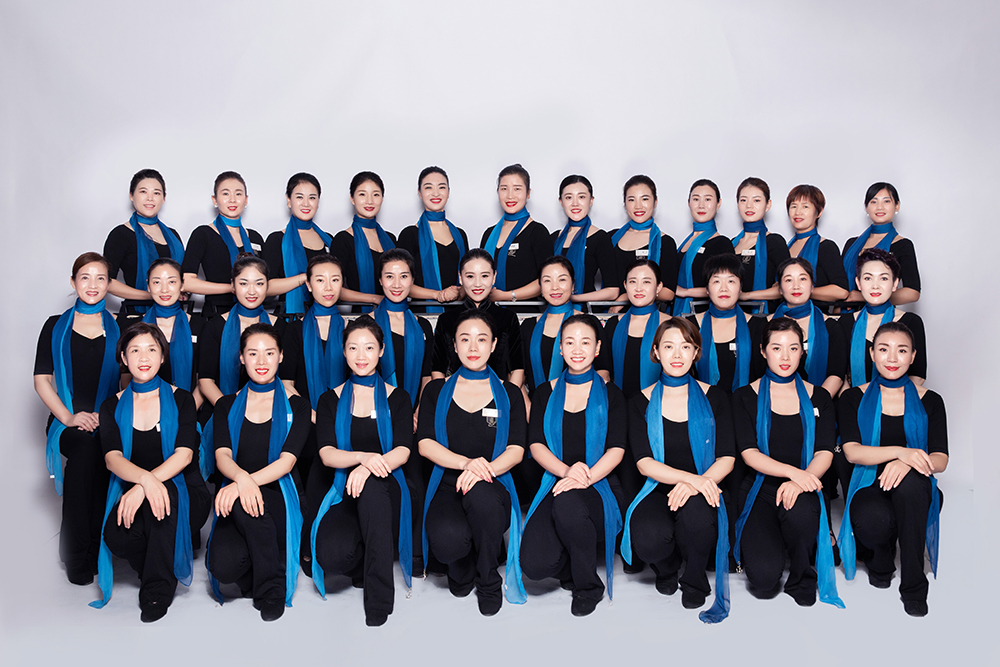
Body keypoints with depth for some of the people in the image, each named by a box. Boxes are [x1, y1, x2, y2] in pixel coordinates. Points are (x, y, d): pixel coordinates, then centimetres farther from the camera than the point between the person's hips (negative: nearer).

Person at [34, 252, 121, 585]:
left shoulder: (118, 328, 14)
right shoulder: (56, 326, 13)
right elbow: (42, 380, 6)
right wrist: (68, 417, -8)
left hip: (107, 423, 1)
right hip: (67, 423, 0)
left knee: (94, 447, -33)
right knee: (85, 446, -34)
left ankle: (92, 549, -18)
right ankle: (76, 556, -24)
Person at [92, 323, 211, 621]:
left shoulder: (180, 399, 2)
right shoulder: (113, 406, 8)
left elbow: (184, 454, -12)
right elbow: (112, 458, -9)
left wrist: (143, 487, -29)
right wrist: (145, 478, -32)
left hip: (183, 497, -2)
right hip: (131, 494, 2)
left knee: (163, 493, -36)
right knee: (116, 536, -29)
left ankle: (158, 588, -17)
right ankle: (165, 568, 5)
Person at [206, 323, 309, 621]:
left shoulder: (296, 406, 6)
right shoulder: (227, 406, 12)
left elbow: (287, 460, -7)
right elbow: (222, 456, -3)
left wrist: (249, 482, -27)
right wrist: (241, 478, -28)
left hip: (278, 496, -1)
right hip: (236, 502, 1)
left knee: (246, 500, -36)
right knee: (223, 566, -29)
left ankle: (271, 588, -14)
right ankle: (254, 577, 9)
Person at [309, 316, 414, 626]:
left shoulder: (397, 398, 10)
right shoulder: (331, 400, 11)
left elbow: (403, 451, -4)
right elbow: (327, 453, -4)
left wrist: (370, 468, -26)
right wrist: (364, 457, -26)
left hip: (385, 490, 0)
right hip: (343, 492, 1)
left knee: (371, 485, -40)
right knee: (331, 555, -32)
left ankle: (379, 600, -28)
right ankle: (364, 567, 8)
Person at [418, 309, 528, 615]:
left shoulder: (509, 393, 12)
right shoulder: (437, 390, 12)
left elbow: (516, 450, 1)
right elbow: (425, 443, 0)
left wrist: (484, 468, -22)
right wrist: (467, 462, -19)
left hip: (492, 489, 0)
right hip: (447, 487, 0)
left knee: (479, 492, -38)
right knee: (447, 539, -35)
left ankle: (489, 584, -10)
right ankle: (461, 567, 8)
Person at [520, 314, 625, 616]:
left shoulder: (610, 394, 8)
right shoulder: (546, 393, 13)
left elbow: (616, 449, -2)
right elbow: (536, 444, 3)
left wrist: (586, 477, -21)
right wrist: (566, 470, -18)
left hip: (600, 487, -1)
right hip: (555, 485, 1)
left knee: (568, 503, -38)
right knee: (534, 563, -25)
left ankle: (588, 587, -9)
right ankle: (572, 571, 14)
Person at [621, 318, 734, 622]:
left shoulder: (714, 397, 7)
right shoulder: (641, 402, 5)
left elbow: (727, 459, 0)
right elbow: (644, 463, -5)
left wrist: (696, 484, -21)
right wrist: (688, 477, -23)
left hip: (701, 492, 0)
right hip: (658, 490, 0)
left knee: (695, 513, -36)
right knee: (649, 539, -32)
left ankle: (695, 582, -2)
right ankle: (667, 567, 10)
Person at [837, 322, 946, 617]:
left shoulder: (929, 401, 8)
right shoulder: (854, 398, 5)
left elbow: (940, 460, -3)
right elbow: (852, 452, -9)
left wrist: (906, 463, -26)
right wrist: (900, 451, -27)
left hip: (914, 494, 1)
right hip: (869, 487, 0)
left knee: (911, 481, -37)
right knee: (872, 519, -36)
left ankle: (914, 586, -23)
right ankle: (880, 558, 6)